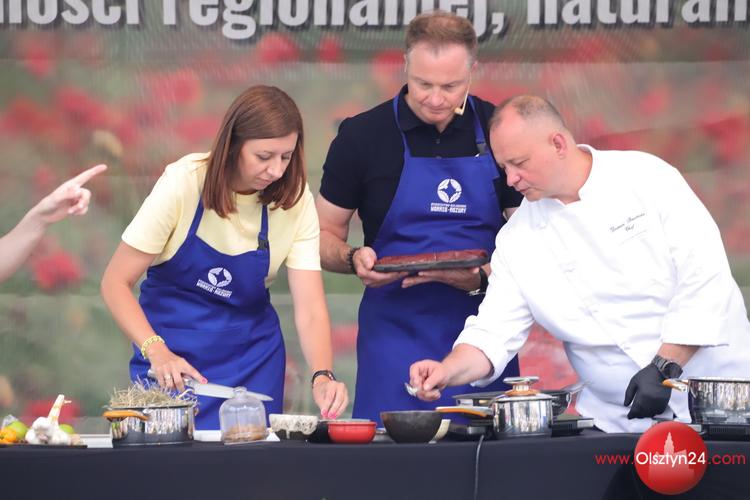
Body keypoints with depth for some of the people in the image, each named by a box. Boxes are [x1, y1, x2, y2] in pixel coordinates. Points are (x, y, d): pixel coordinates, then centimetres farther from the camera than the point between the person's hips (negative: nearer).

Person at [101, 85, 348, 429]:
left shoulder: (295, 201, -12)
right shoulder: (184, 182, -18)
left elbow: (310, 310, -16)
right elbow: (116, 283, -16)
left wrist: (322, 376, -35)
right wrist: (156, 351, -31)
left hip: (252, 356, 2)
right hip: (173, 349, -2)